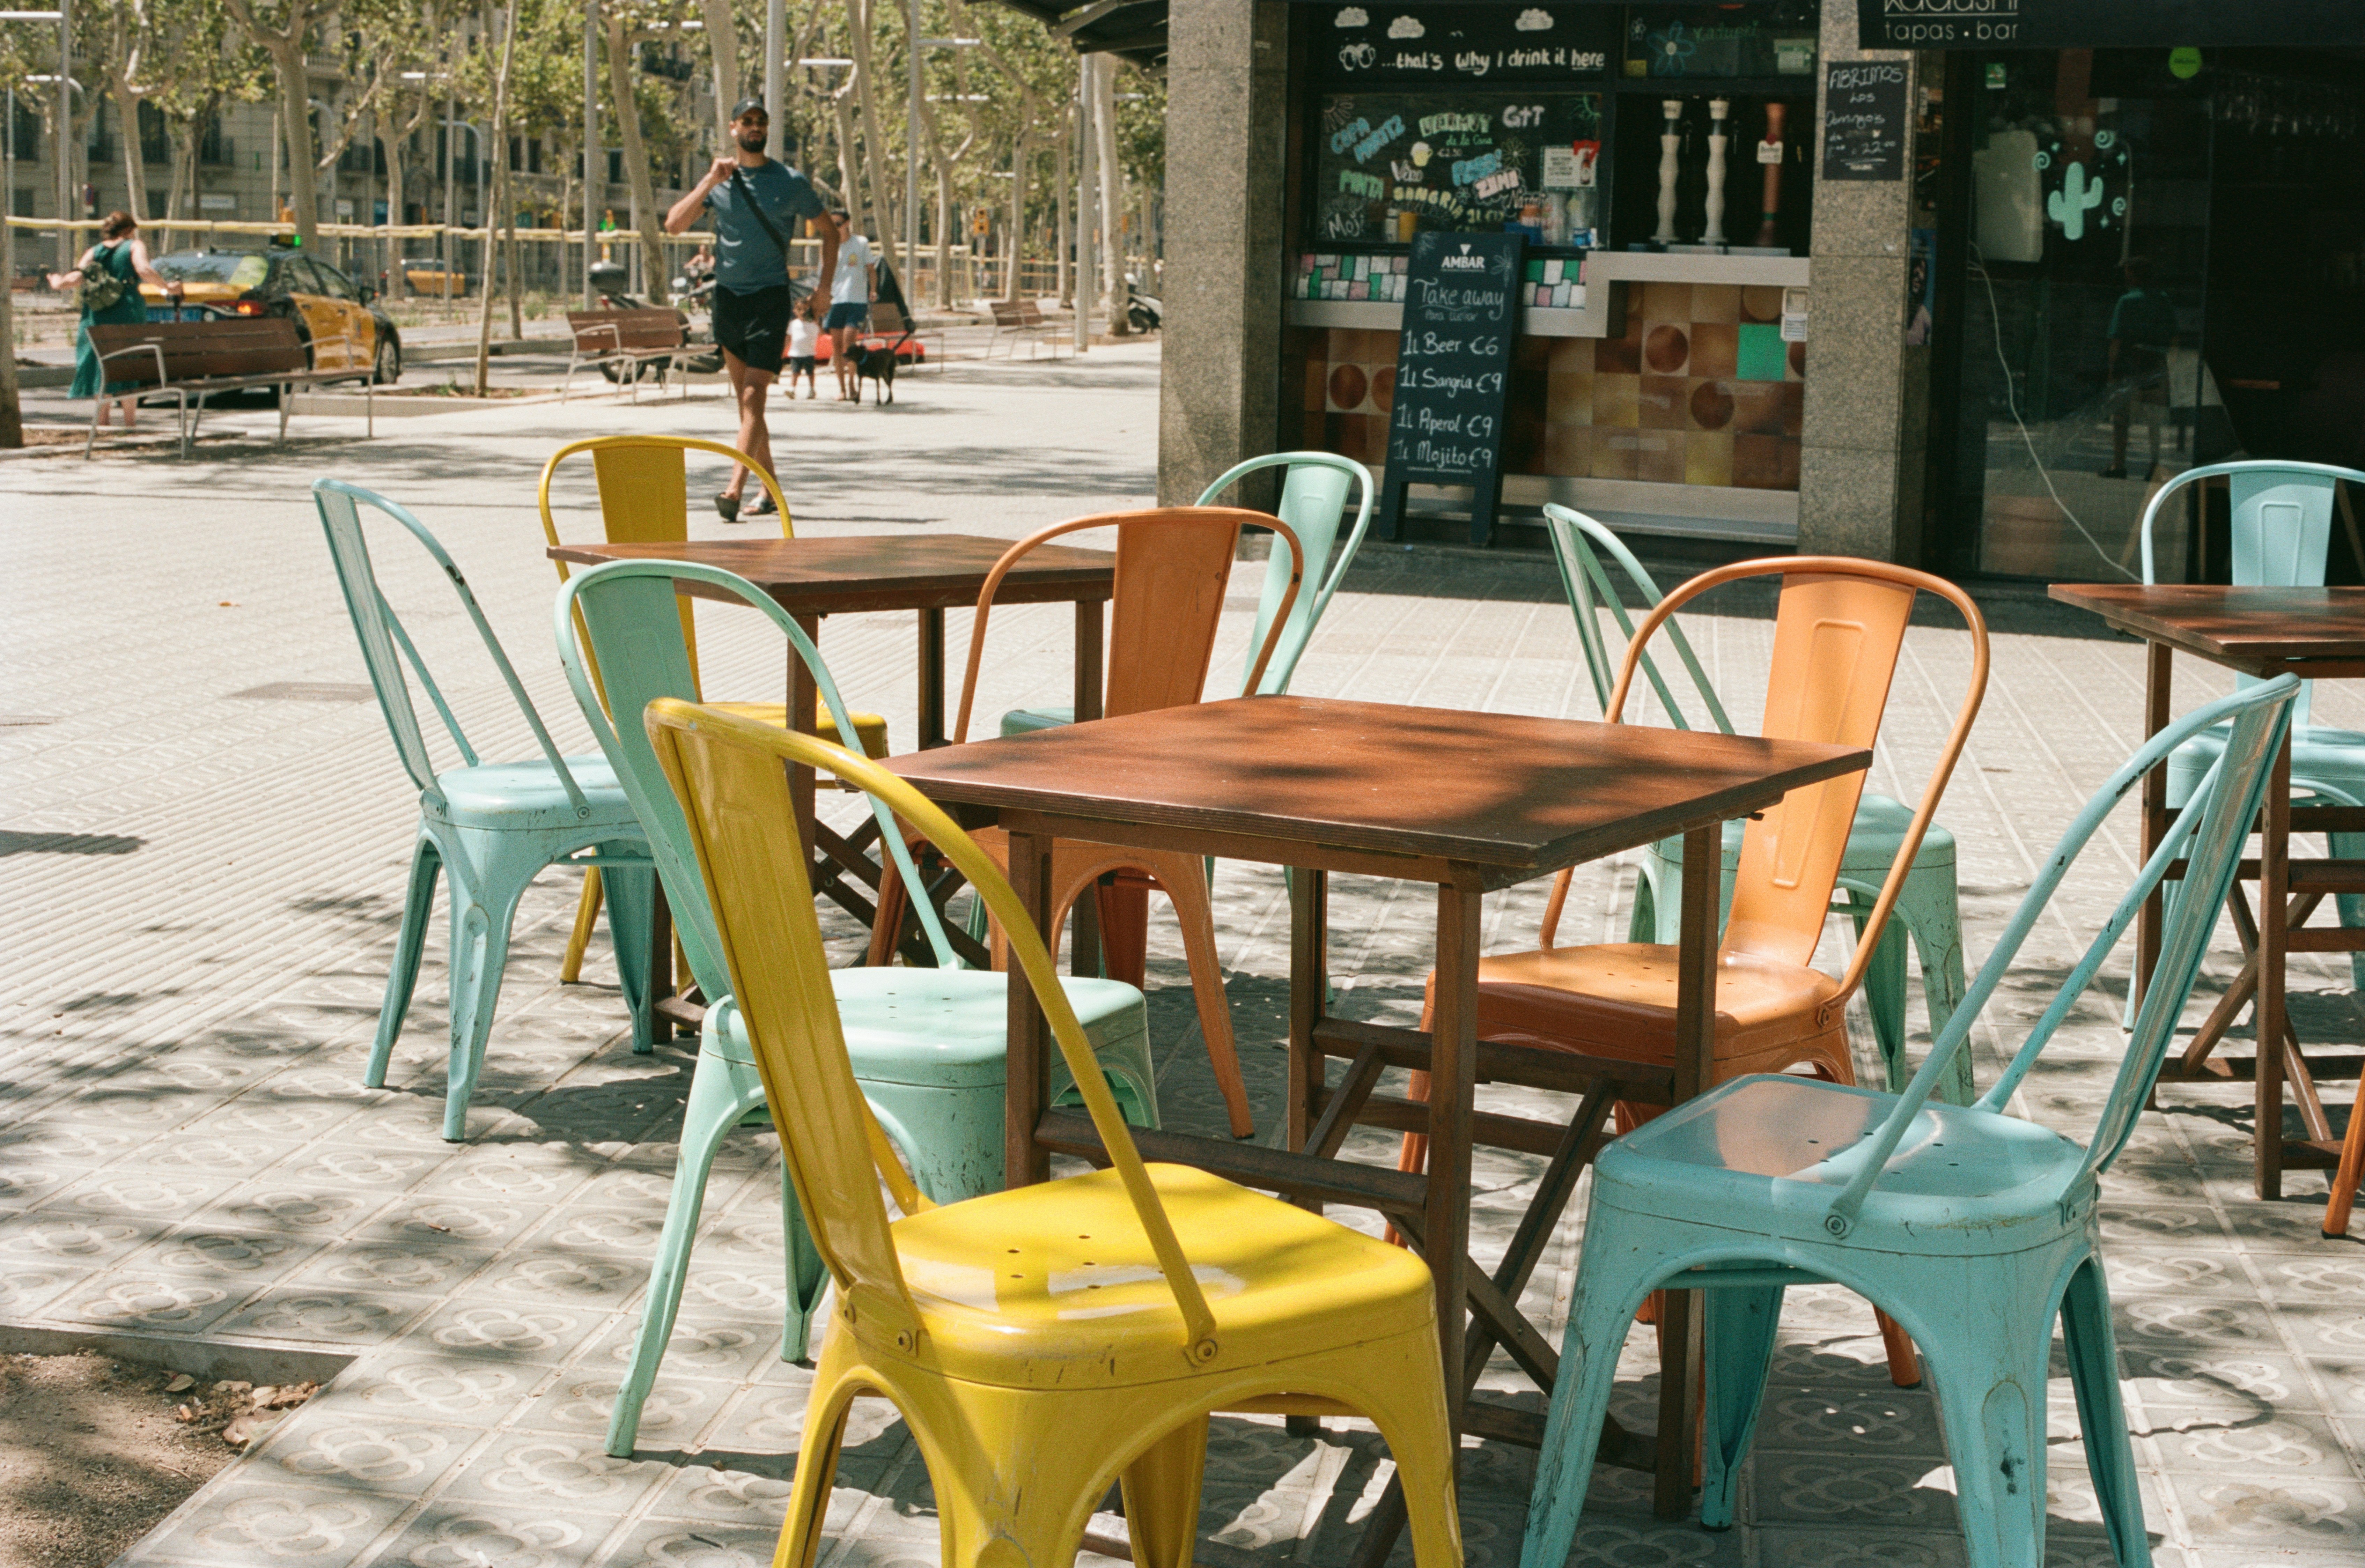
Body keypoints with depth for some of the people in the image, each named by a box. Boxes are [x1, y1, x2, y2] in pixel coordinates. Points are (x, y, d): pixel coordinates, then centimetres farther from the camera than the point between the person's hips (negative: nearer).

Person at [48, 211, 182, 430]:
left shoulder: (94, 252, 11)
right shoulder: (134, 246, 4)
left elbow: (75, 279, -1)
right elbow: (145, 270, -16)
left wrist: (57, 283, 17)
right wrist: (167, 287, -7)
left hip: (96, 317, 3)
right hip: (128, 314, -3)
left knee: (100, 368, 9)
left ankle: (102, 420, 9)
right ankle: (129, 420, 2)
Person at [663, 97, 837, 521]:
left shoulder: (792, 183, 1)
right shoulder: (718, 181, 6)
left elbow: (828, 231, 12)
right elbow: (674, 225, -3)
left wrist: (825, 288, 3)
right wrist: (711, 182, -12)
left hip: (771, 299, -4)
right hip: (727, 297, 4)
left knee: (754, 397, -14)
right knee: (745, 401, 10)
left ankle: (735, 490, -23)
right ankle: (768, 488, 19)